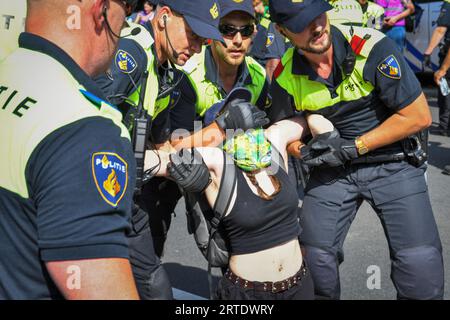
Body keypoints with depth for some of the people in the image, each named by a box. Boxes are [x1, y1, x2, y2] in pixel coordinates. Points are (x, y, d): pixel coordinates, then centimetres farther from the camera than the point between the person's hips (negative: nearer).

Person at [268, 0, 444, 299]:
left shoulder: (372, 47, -21)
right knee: (313, 257, -1)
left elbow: (419, 116, -16)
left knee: (421, 263, -16)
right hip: (332, 169, 3)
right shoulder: (286, 75, -9)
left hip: (393, 161, -3)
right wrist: (308, 152, -15)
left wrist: (352, 147, -16)